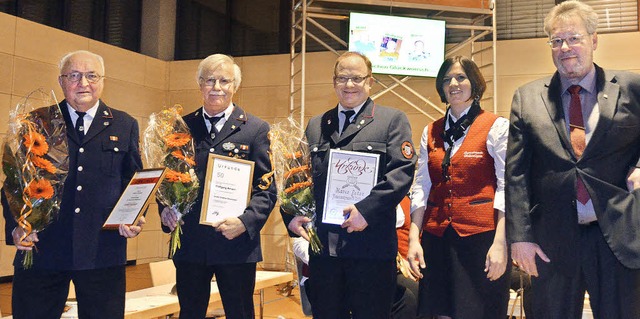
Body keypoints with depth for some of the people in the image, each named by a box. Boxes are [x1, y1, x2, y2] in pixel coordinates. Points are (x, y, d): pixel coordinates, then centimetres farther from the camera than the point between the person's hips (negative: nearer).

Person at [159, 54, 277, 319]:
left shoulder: (256, 129, 1)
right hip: (189, 244, 3)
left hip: (237, 244, -2)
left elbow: (267, 188, -3)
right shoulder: (182, 127, 9)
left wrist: (246, 222, -17)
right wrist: (165, 209, -5)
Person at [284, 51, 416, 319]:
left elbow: (402, 171, -8)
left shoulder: (393, 120, 4)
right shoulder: (316, 125, 17)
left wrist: (367, 209, -18)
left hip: (371, 245, -4)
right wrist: (292, 215, -2)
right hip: (322, 245, 4)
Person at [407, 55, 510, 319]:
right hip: (437, 235, 4)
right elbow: (421, 188, 10)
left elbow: (506, 188, -7)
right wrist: (414, 238, 1)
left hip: (480, 235, -4)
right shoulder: (431, 132, 12)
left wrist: (500, 243, -14)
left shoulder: (497, 127, -1)